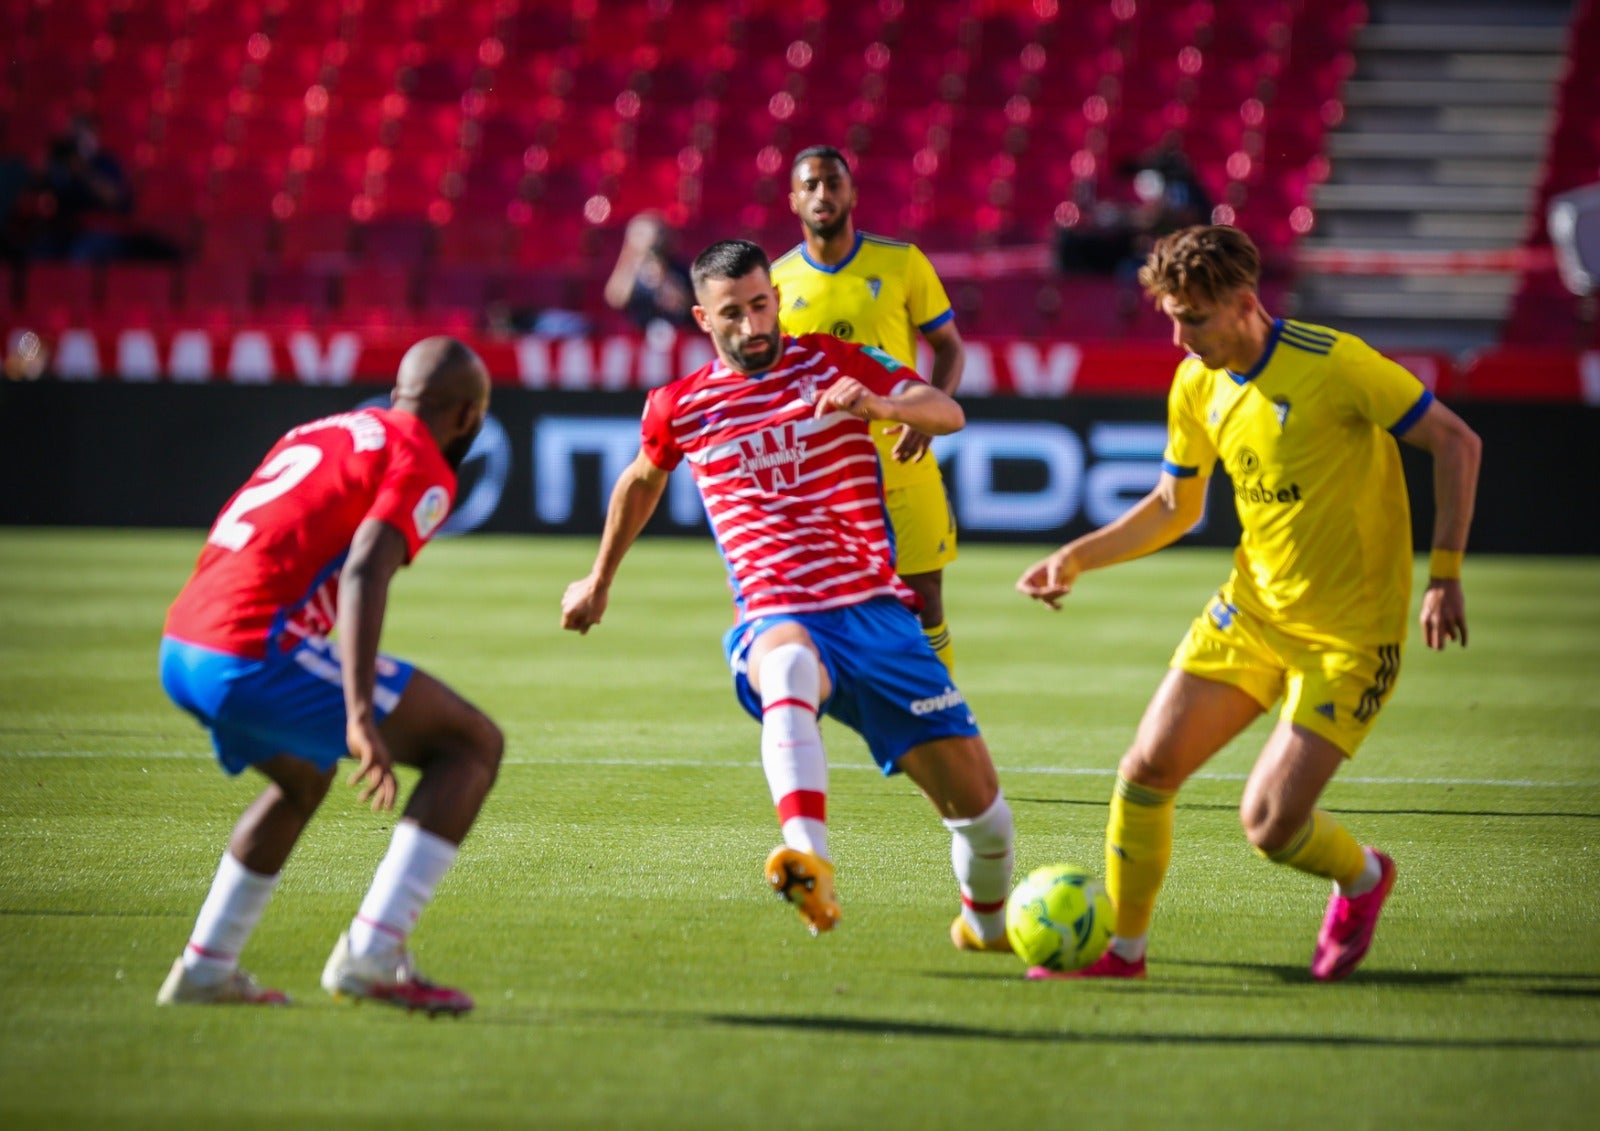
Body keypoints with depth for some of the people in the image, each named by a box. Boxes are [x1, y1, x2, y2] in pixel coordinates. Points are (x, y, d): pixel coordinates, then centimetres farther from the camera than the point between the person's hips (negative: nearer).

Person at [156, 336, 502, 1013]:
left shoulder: (322, 431, 23)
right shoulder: (424, 468, -1)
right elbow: (364, 573, -18)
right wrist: (361, 718, -27)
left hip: (180, 651, 9)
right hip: (256, 652, -9)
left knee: (303, 778, 36)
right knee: (474, 746, 0)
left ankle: (205, 968, 34)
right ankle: (370, 953, -9)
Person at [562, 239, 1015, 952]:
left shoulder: (837, 363, 7)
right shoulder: (680, 408, 10)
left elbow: (948, 413, -3)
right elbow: (641, 481, 31)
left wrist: (879, 404, -24)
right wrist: (599, 581, 39)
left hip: (873, 608, 1)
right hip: (775, 619, -1)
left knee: (976, 796, -3)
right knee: (787, 666, -42)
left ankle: (987, 923, 31)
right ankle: (811, 865, -65)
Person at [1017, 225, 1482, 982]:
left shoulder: (1331, 364, -19)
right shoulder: (1197, 386, 1)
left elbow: (1455, 442, -13)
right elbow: (1174, 507, 16)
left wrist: (1445, 575, -19)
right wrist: (1078, 557, 2)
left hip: (1349, 635, -6)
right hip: (1249, 609, 6)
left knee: (1268, 824, -12)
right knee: (1147, 769, -3)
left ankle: (1363, 879, 21)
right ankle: (1122, 949, 14)